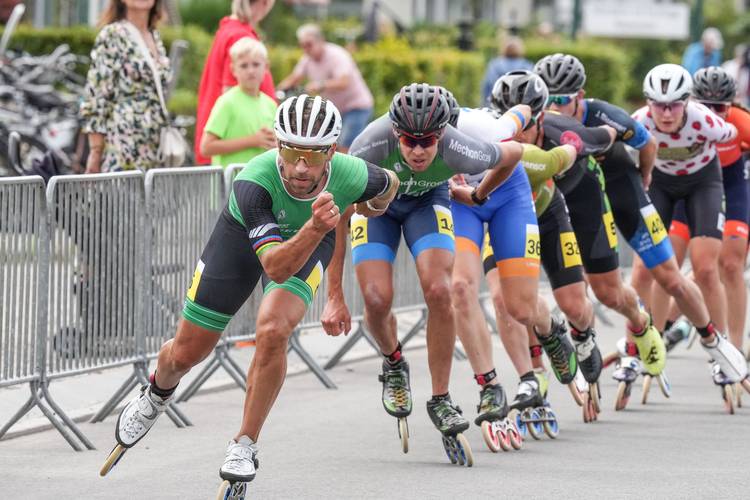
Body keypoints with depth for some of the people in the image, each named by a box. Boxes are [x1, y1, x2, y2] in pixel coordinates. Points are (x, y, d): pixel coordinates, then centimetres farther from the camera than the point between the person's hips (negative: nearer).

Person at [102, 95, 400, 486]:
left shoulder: (351, 175, -35)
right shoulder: (254, 182, -43)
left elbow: (389, 186, -9)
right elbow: (276, 266, -49)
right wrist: (316, 228, -64)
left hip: (309, 240, 0)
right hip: (244, 233, 0)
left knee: (272, 331, -28)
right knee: (187, 352, 8)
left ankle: (245, 447, -10)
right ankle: (157, 395, 46)